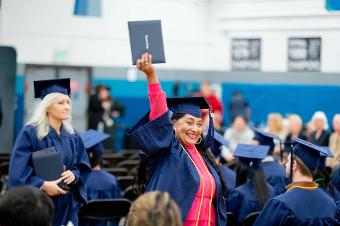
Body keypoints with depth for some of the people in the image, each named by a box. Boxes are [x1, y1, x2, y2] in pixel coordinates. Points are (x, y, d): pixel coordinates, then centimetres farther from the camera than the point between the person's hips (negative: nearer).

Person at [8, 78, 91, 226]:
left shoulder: (72, 136, 10)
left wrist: (74, 175, -10)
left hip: (67, 206, 5)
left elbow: (84, 166, 12)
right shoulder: (30, 133, -9)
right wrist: (43, 185, -23)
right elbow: (19, 170, -13)